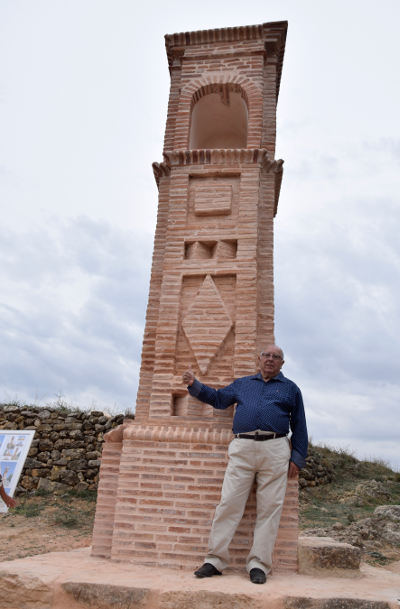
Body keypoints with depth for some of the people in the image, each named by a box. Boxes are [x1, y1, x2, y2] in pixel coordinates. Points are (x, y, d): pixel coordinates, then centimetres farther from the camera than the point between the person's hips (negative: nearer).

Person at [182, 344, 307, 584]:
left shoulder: (291, 389, 16)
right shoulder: (242, 384, 21)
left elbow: (299, 427, 13)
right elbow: (218, 398, 23)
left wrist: (297, 459, 6)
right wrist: (194, 385, 10)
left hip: (275, 450, -1)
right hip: (242, 449, 1)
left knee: (269, 509, -1)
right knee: (228, 503, -3)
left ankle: (259, 564, 9)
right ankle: (215, 560, 6)